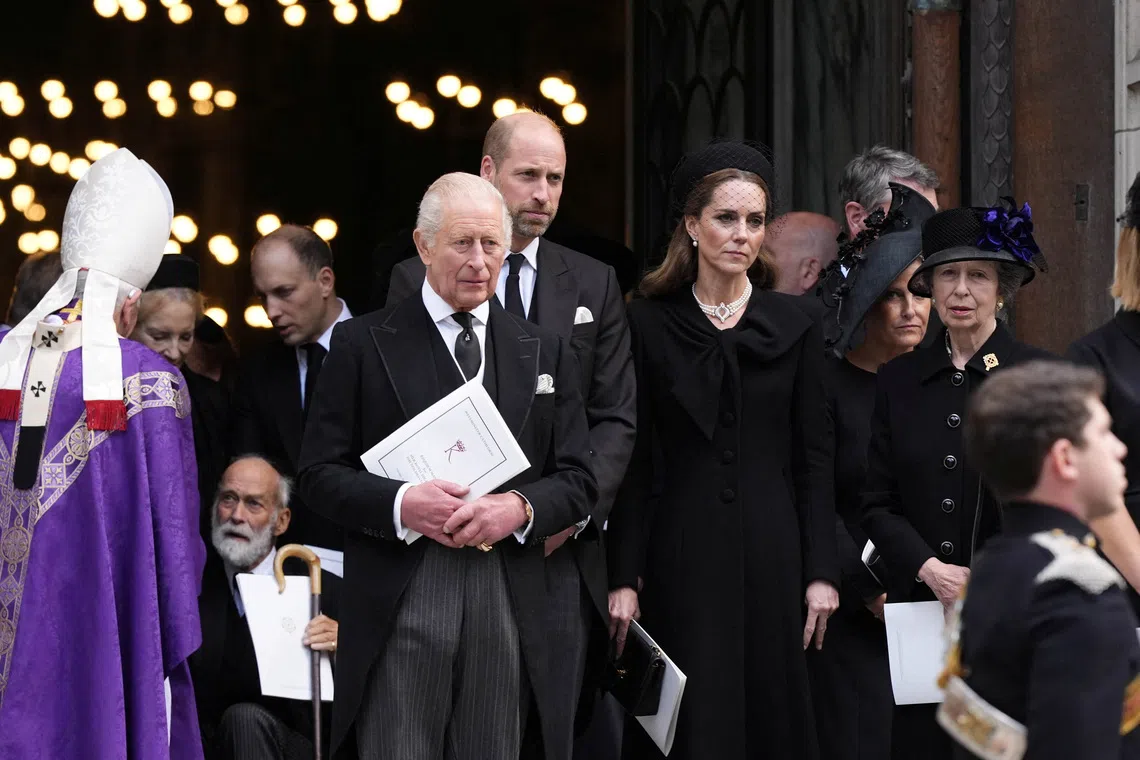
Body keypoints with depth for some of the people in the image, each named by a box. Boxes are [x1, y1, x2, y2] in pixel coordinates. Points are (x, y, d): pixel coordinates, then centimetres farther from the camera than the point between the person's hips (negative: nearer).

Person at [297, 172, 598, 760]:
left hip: (513, 598, 3)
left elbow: (578, 480, 12)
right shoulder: (363, 345, 6)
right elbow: (319, 474, 3)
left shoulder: (544, 353, 16)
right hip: (401, 598, -2)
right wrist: (399, 504, -15)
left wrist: (521, 508, -9)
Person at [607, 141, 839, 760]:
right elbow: (633, 461, 2)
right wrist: (624, 578, -4)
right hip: (681, 553, -1)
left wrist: (820, 573, -1)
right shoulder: (649, 324, 4)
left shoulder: (794, 324, 8)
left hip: (772, 550, 1)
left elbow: (814, 455, 6)